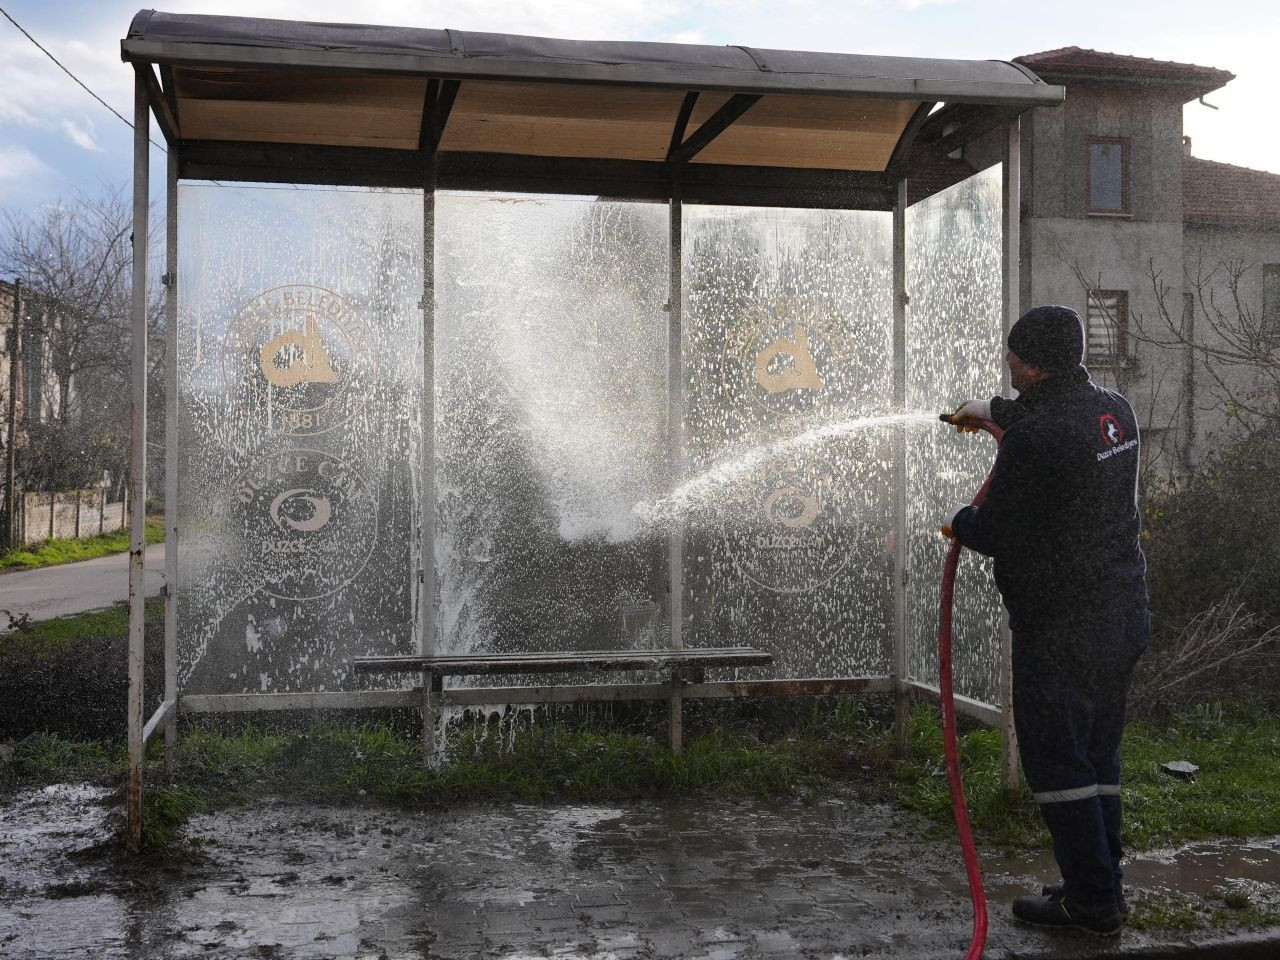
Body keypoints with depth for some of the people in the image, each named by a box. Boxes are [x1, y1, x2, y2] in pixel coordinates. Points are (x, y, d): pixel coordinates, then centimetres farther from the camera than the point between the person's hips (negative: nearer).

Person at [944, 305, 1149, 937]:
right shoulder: (1114, 409, 6)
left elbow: (994, 532, -15)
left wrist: (959, 522, 7)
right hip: (1124, 618, 9)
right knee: (1097, 756, 18)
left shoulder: (1033, 438, -22)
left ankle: (1091, 902, 6)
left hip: (1060, 629, -9)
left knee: (1055, 760, 1)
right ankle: (1103, 889, 26)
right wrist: (995, 410, 43)